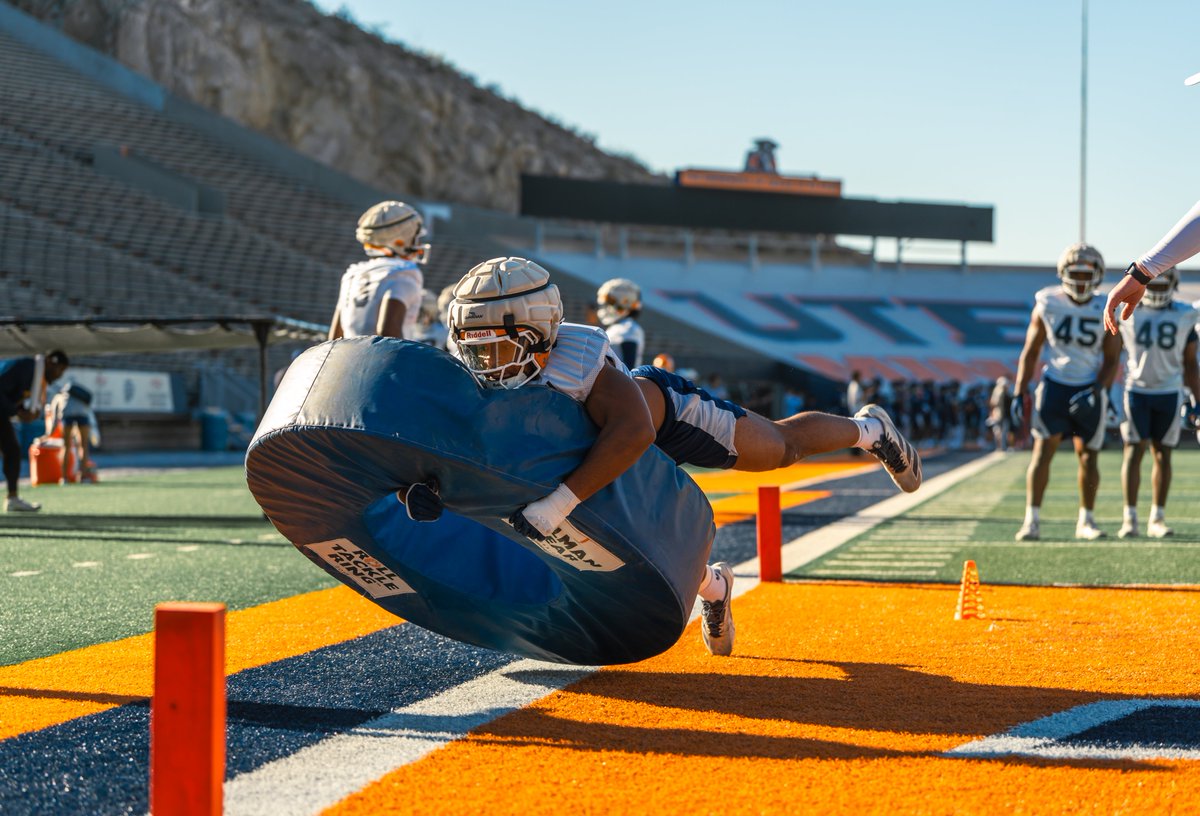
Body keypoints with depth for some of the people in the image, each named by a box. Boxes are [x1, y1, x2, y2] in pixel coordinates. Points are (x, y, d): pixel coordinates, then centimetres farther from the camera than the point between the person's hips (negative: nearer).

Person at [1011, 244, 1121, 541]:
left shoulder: (1106, 312, -2)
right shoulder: (1047, 305, -2)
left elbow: (1111, 360, 2)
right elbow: (1030, 352, 4)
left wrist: (1096, 392, -14)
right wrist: (1019, 394, -2)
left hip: (1088, 391, 1)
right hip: (1054, 385, -1)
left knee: (1088, 456, 6)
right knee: (1043, 449, -11)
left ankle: (1086, 521, 21)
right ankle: (1032, 520, -11)